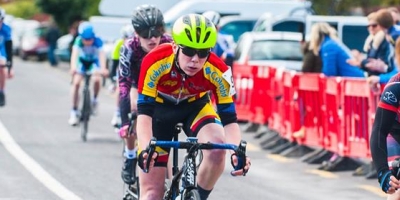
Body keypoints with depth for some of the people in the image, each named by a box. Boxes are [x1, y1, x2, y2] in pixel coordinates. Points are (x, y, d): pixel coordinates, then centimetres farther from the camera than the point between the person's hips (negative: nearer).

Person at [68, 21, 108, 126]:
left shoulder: (97, 41, -32)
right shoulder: (79, 41, -31)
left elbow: (102, 54, -44)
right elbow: (74, 53, -43)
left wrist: (103, 68, -61)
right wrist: (73, 67, -61)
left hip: (94, 61, -1)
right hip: (82, 61, 1)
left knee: (96, 79, -28)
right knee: (76, 82, -18)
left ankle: (94, 99, 2)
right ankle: (74, 112, -8)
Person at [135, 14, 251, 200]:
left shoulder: (218, 71, -31)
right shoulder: (155, 62, -35)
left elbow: (229, 119, -25)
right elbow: (144, 113, -34)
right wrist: (145, 149, -51)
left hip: (195, 106, 1)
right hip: (159, 107, -1)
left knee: (217, 148, -32)